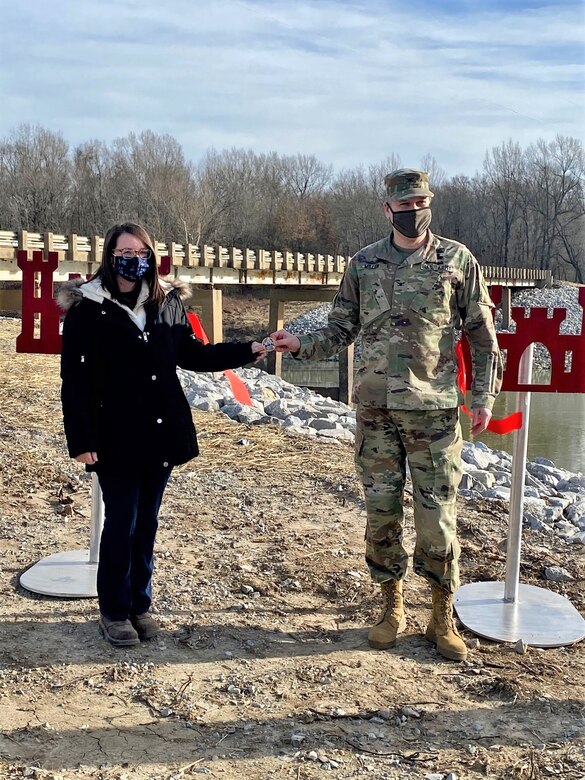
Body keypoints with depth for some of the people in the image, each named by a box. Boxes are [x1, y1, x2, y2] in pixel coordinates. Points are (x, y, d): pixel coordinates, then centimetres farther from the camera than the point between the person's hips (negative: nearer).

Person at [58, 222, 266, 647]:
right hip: (116, 438, -4)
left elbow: (194, 354, 13)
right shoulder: (88, 308, -8)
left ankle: (140, 604, 28)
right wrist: (81, 439, -14)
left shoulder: (168, 303, 5)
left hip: (162, 432, 4)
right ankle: (114, 611, 21)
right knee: (122, 523, 3)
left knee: (147, 522, 13)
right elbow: (75, 379, -9)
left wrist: (251, 350, 4)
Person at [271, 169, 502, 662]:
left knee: (438, 515, 1)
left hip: (435, 409, -2)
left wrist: (484, 396, -1)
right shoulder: (364, 263, 7)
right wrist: (301, 345, -7)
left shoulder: (457, 260, 2)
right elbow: (341, 330, 10)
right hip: (376, 409, 2)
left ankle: (443, 617, 19)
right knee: (381, 512, 8)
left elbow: (482, 334, 5)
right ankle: (393, 608, 25)